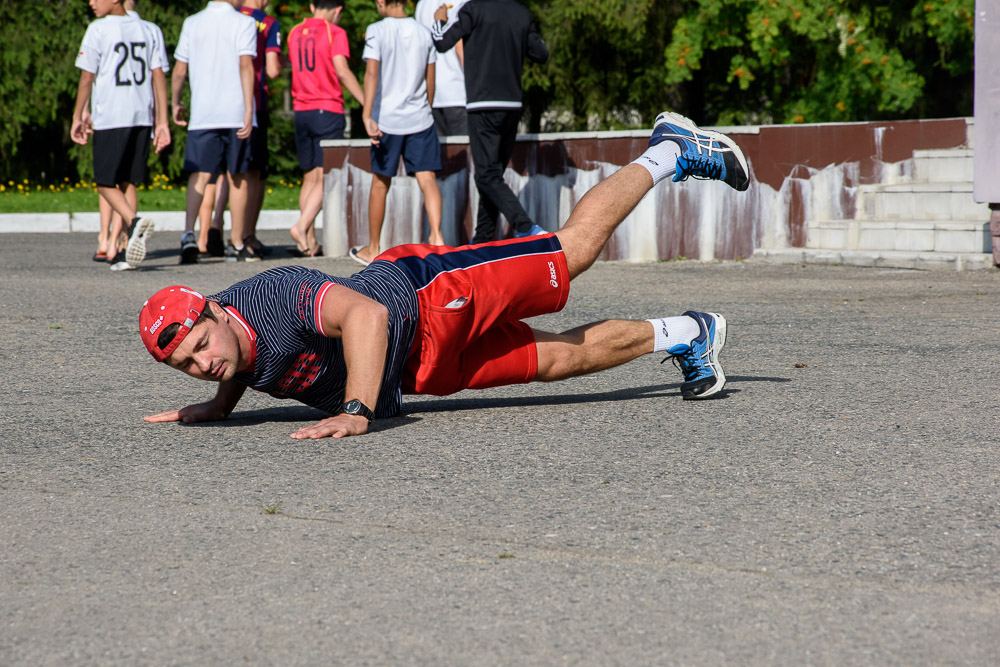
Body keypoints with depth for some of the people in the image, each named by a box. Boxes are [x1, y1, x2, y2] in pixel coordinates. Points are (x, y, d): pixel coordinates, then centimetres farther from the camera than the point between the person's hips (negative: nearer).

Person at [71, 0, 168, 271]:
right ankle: (117, 248, 6)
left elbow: (87, 77, -4)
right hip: (143, 116, 5)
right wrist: (162, 122, 11)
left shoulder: (98, 30, -5)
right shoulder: (144, 30, 12)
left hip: (110, 118, -5)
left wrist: (78, 117, 6)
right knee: (128, 182, 12)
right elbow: (158, 76, 9)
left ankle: (133, 221, -25)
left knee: (106, 183, 3)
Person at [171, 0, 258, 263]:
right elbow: (246, 65, -12)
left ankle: (189, 233, -26)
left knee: (199, 175, -4)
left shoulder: (192, 23, 8)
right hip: (236, 112, -1)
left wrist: (175, 104, 24)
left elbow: (179, 71, 9)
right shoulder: (244, 23, -1)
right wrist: (249, 110, -15)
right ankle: (236, 245, 15)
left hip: (202, 113, 1)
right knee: (238, 178, 10)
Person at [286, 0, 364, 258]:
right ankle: (301, 226, -23)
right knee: (324, 178, -6)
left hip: (301, 111, 6)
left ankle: (310, 241, 6)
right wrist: (367, 103, -18)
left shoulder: (295, 33, 14)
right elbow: (341, 70, -16)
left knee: (309, 178, 10)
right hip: (328, 111, -6)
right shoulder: (335, 33, -5)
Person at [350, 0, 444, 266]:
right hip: (420, 119, 3)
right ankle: (436, 236, -23)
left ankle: (373, 249, 19)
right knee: (427, 179, -2)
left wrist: (367, 116, -20)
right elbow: (430, 81, 12)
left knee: (380, 184, 9)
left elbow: (372, 73, -16)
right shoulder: (423, 32, 7)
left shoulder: (377, 31, -6)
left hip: (388, 119, -3)